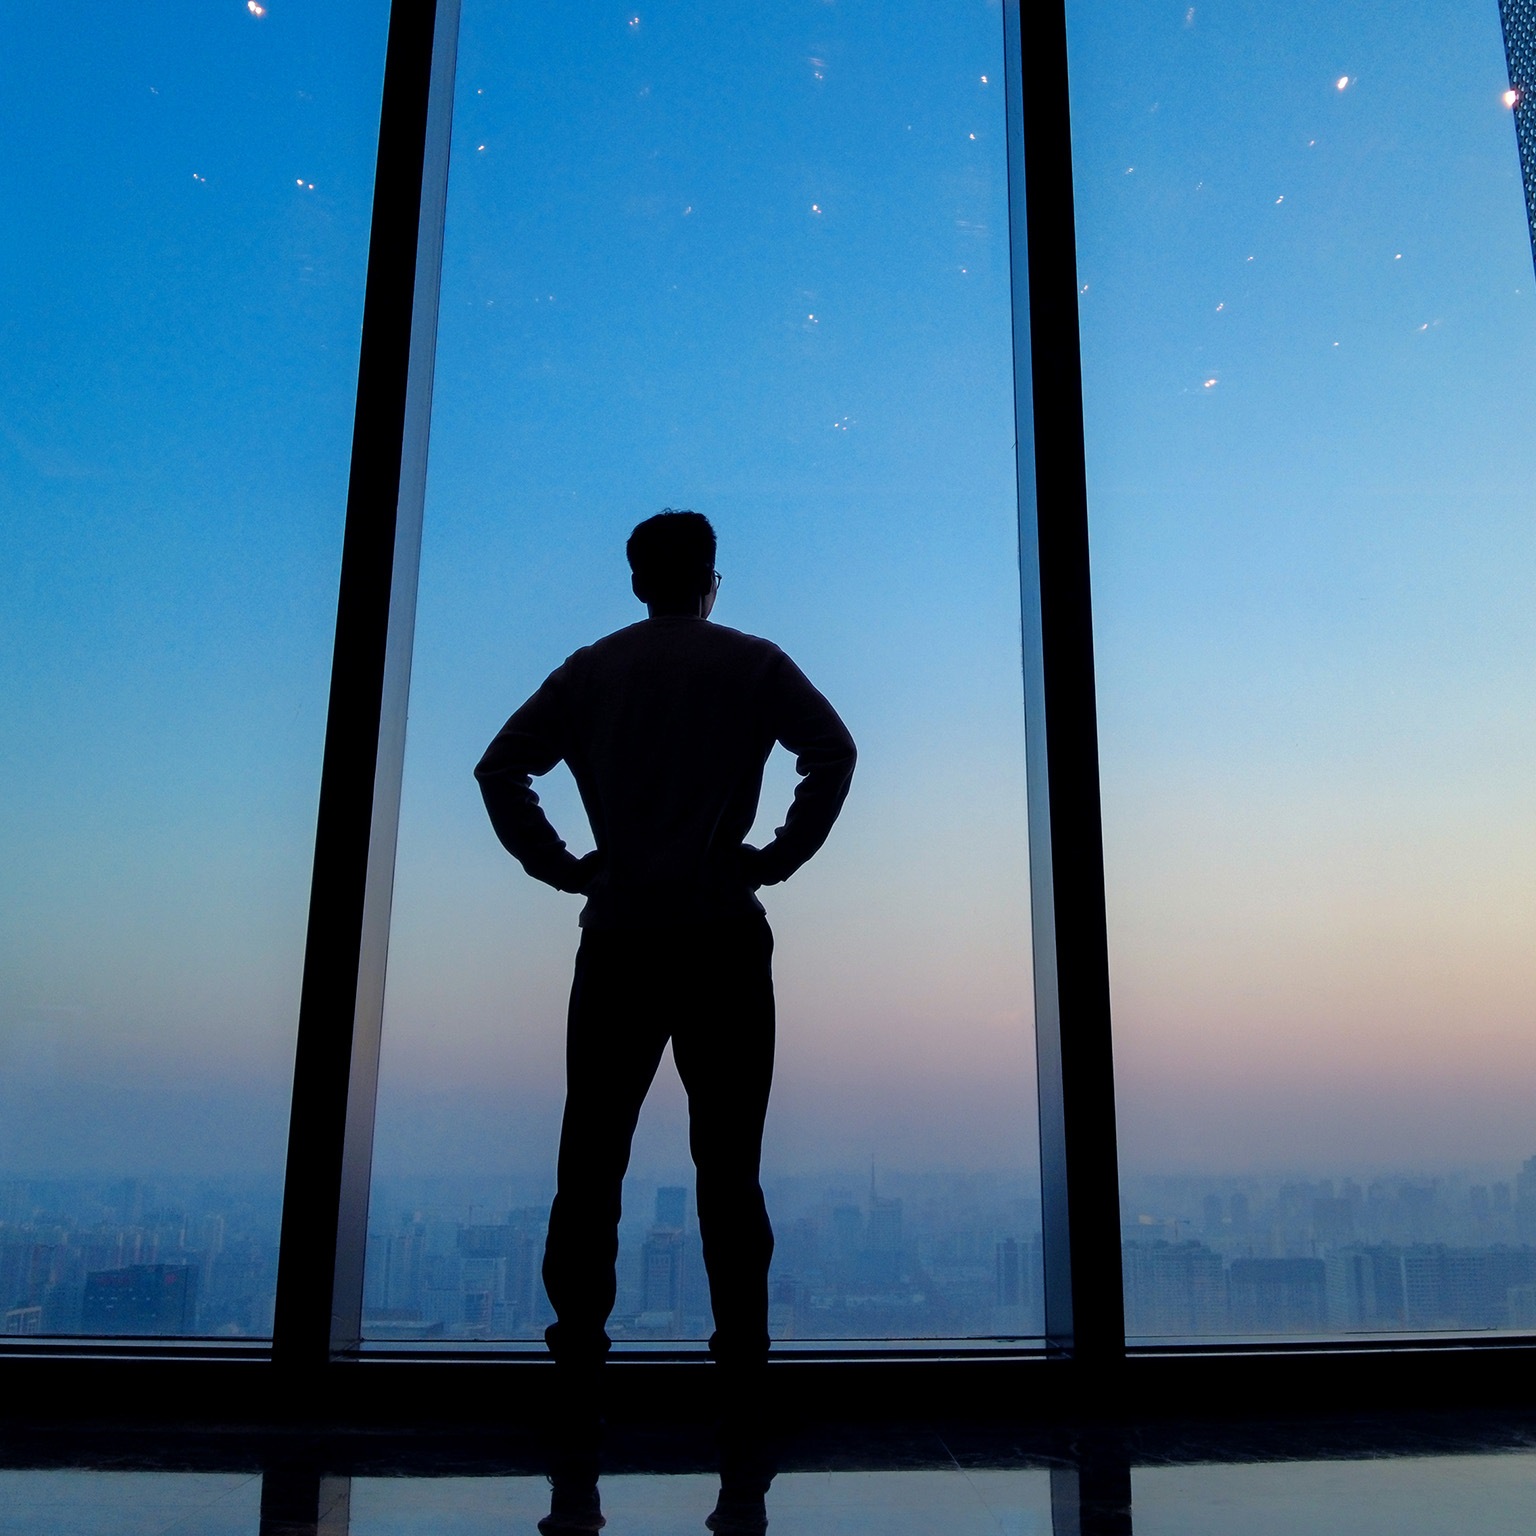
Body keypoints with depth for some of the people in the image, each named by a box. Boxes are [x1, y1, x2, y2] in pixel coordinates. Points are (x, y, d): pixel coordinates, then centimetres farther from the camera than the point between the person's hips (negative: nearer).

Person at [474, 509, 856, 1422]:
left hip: (618, 938, 1)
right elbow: (833, 750, -8)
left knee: (593, 1153, 7)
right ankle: (743, 1351, 7)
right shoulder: (752, 664, 6)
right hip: (725, 938, -1)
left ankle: (580, 1349, 9)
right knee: (728, 1158, 5)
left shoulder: (591, 670, 12)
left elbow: (501, 768, 4)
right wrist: (781, 858, -2)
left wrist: (560, 866, 5)